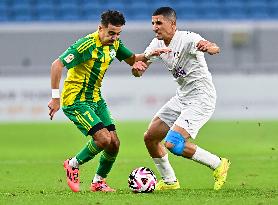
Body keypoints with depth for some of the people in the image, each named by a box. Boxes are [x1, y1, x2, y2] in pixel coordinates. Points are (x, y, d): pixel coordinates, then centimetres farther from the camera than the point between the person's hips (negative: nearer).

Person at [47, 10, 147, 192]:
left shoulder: (114, 44, 3)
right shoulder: (87, 45, -23)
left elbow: (132, 59, 18)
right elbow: (57, 65, -25)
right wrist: (55, 98, -25)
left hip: (96, 99, 8)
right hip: (75, 101, -8)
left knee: (114, 143, 1)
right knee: (104, 139, -19)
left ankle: (98, 182, 21)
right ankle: (73, 165, 5)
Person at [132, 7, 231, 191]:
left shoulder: (186, 39, -20)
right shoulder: (158, 44, 3)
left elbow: (215, 49, -38)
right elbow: (138, 71, 0)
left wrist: (208, 47, -63)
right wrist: (139, 65, -25)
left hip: (201, 98, -9)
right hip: (182, 97, 9)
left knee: (172, 144, -21)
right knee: (150, 137, 8)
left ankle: (218, 164, -5)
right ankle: (169, 182, 24)